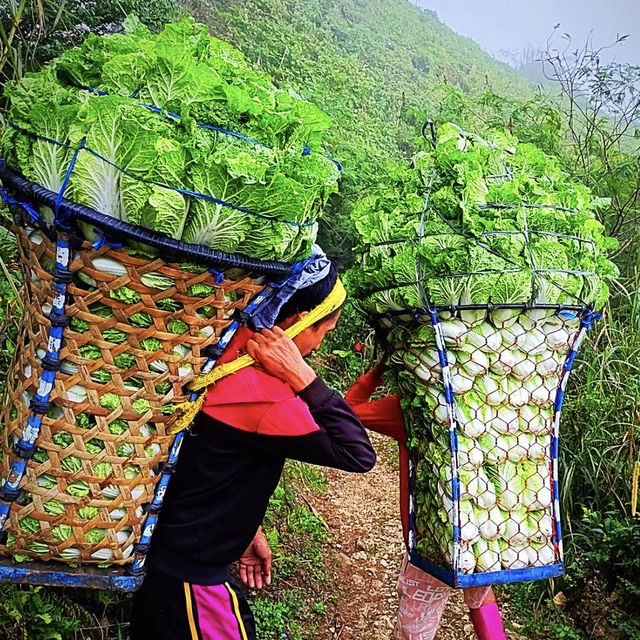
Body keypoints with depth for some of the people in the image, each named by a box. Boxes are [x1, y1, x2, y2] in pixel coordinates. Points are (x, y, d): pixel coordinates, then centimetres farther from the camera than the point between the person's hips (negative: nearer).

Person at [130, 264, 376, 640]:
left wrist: (246, 529, 17)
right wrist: (303, 376, -29)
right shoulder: (265, 397, -29)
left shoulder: (234, 359, -1)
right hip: (188, 574, -9)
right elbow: (358, 455, -23)